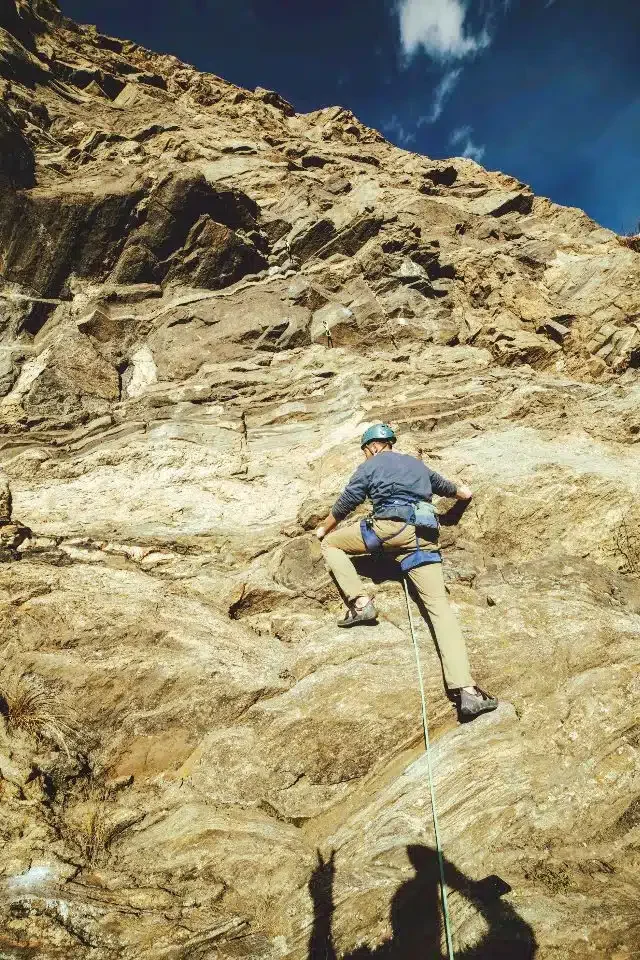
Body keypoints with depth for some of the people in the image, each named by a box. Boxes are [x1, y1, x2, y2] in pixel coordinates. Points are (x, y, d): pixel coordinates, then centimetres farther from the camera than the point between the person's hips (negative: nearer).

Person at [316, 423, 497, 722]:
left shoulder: (369, 467, 15)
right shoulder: (417, 464, 30)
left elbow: (344, 505, 18)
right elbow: (445, 486, 45)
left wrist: (324, 528, 35)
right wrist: (462, 492, 68)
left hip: (389, 528, -4)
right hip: (423, 536, 5)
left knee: (331, 543, 17)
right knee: (439, 605, -3)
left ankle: (360, 602, -2)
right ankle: (465, 690, -17)